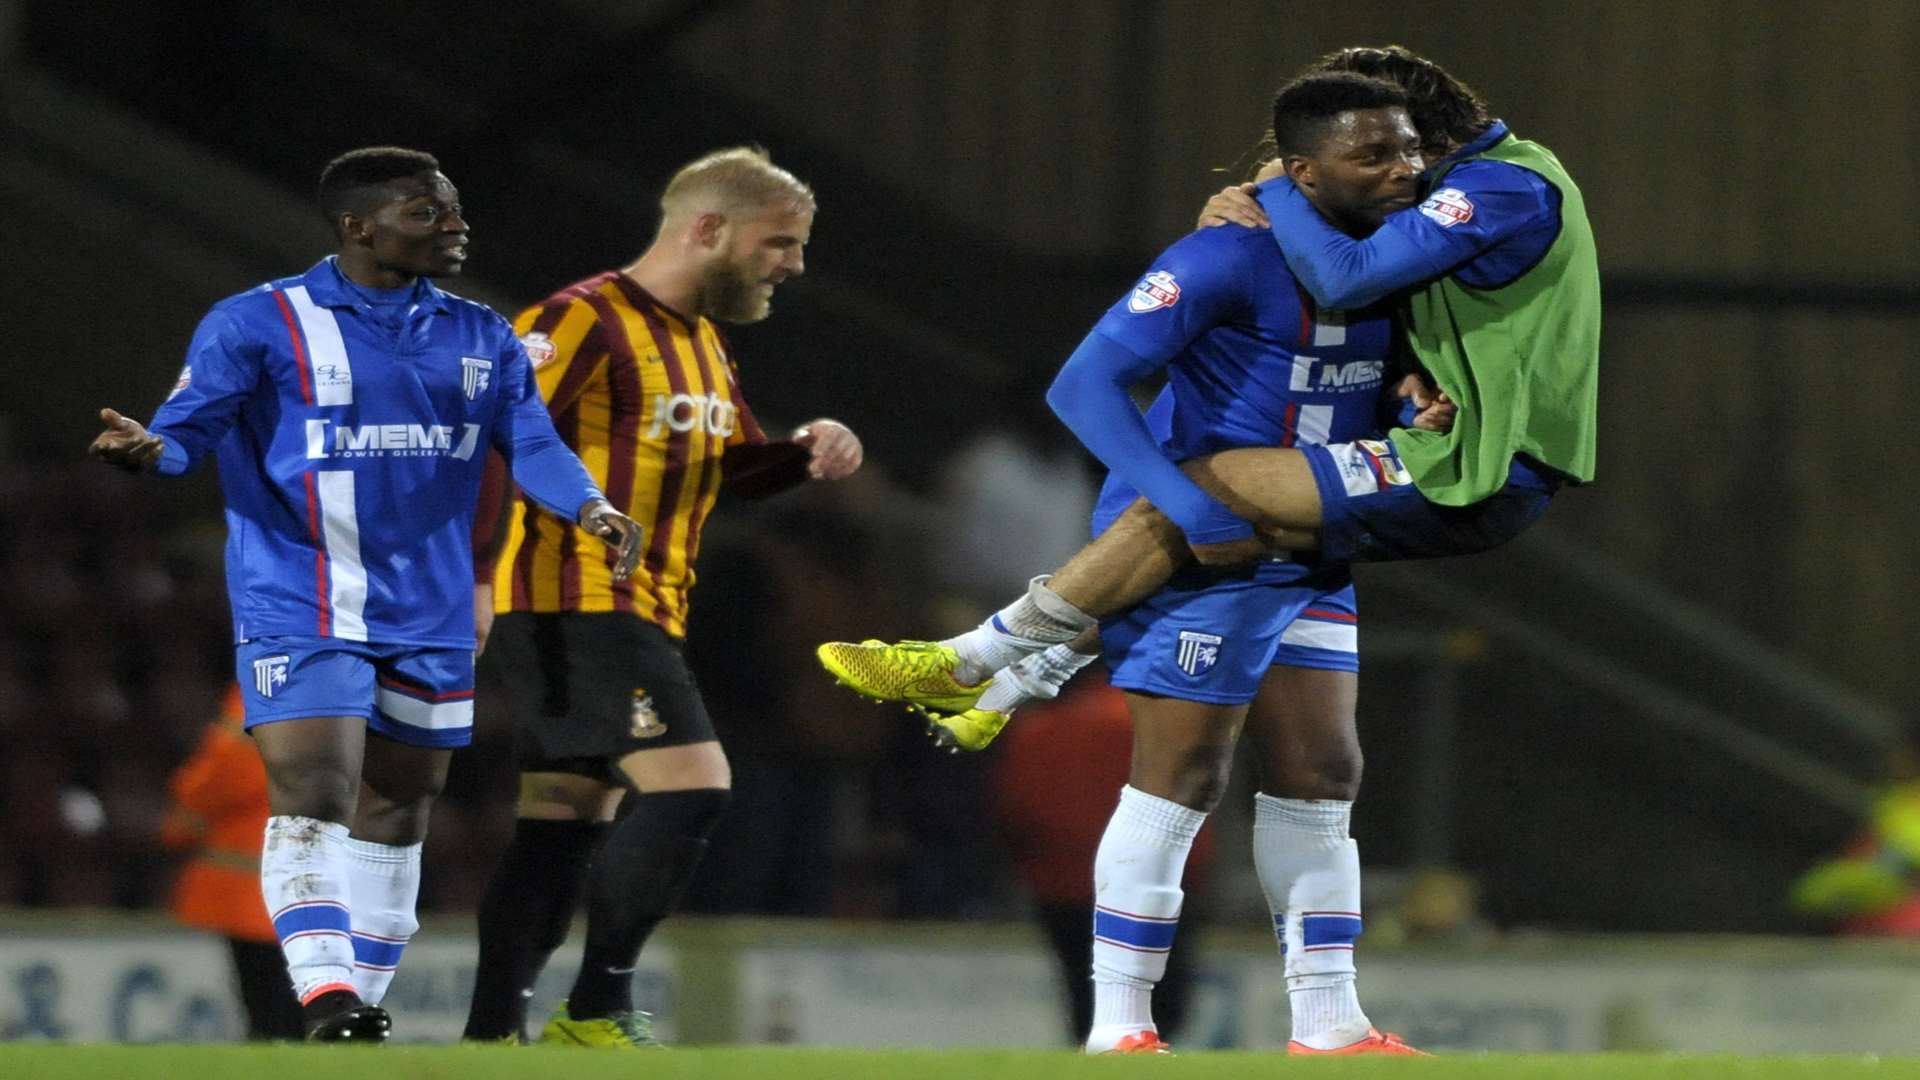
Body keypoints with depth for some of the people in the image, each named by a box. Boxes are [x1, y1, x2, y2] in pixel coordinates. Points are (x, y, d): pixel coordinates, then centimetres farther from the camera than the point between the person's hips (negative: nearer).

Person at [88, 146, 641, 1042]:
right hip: (300, 612, -6)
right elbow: (187, 428, -10)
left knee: (395, 812, 10)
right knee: (312, 796, -18)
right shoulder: (259, 324, -5)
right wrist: (146, 451, -34)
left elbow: (530, 440, 1)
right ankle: (328, 1003, -20)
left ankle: (363, 1011, 19)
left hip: (429, 619, 6)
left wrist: (587, 505, -19)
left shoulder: (479, 338, 10)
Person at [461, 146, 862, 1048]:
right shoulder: (585, 321, -12)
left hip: (639, 618, 10)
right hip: (573, 607, -10)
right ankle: (597, 1011, -14)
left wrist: (805, 452, 9)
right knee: (690, 787, -18)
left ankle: (491, 1035, 11)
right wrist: (470, 575, -24)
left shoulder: (702, 339, 18)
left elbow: (730, 464, 30)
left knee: (567, 829, 8)